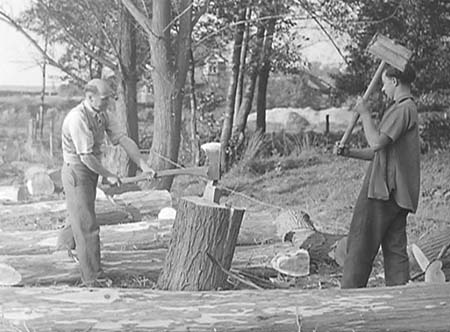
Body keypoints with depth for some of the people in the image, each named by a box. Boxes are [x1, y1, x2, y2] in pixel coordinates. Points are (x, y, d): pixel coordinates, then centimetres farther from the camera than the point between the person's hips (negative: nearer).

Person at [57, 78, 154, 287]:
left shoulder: (104, 116, 1)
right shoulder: (77, 118, -25)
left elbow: (124, 140, -4)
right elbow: (86, 156, -25)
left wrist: (144, 166, -13)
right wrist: (108, 176, -15)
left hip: (91, 171, 9)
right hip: (76, 172, -8)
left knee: (81, 214, 27)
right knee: (87, 225, -6)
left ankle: (65, 244, 56)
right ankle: (92, 277, 0)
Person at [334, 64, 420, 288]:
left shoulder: (402, 110, -12)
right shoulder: (408, 109, 21)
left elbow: (376, 143, -21)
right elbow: (380, 152, 21)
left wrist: (365, 114, -8)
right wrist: (348, 152, 11)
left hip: (383, 190, -10)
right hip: (399, 194, 10)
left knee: (360, 246, -3)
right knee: (395, 249, 8)